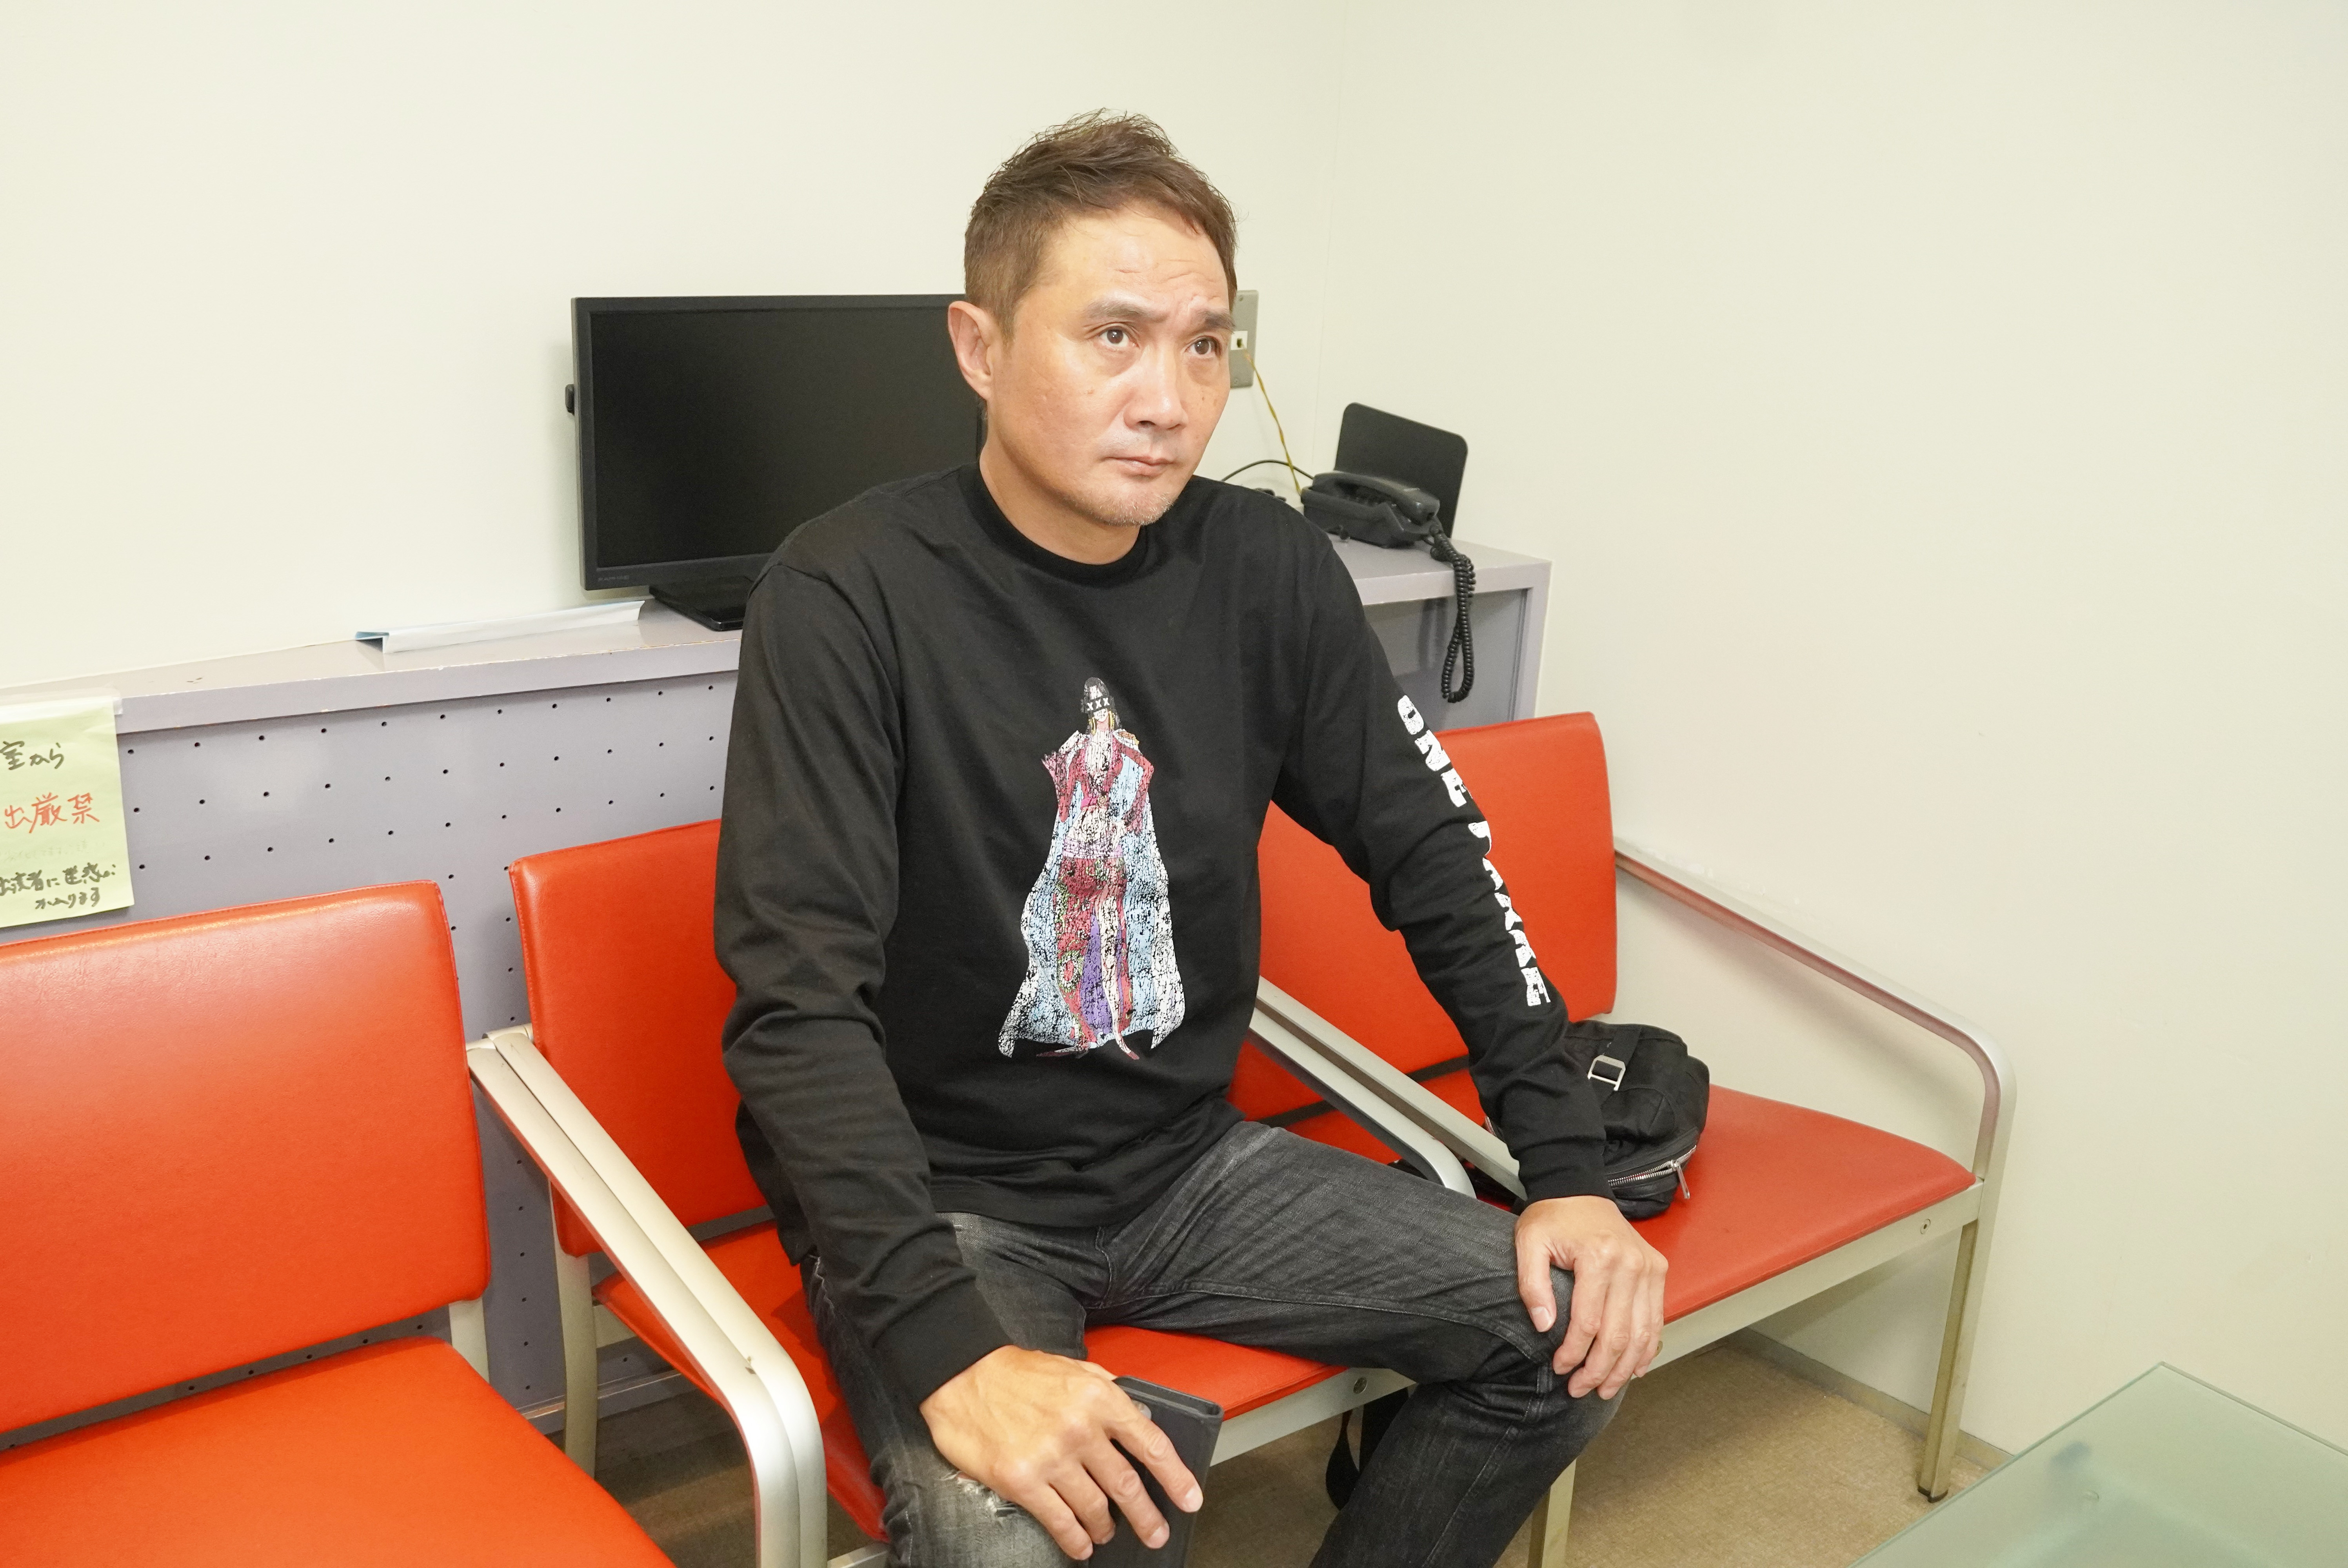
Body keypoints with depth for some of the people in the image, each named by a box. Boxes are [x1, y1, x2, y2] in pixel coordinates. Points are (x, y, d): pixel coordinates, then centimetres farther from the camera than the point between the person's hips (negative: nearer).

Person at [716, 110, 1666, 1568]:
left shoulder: (1266, 567, -2)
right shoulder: (852, 593, -17)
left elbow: (1435, 859, 3)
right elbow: (799, 1000, -23)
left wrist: (1572, 1171, -3)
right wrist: (955, 1344, -33)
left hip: (1191, 1161, 5)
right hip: (941, 1192, -5)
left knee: (1577, 1323, -3)